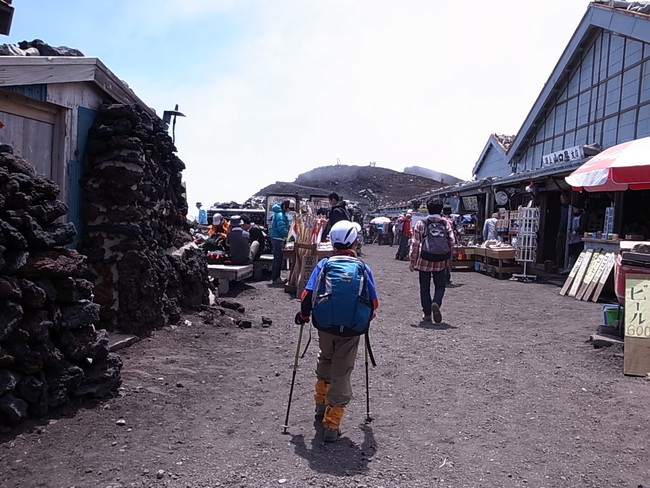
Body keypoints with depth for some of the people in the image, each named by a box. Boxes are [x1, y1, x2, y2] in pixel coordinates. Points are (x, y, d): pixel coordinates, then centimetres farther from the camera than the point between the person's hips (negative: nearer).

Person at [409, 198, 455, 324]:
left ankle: (427, 313, 15)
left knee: (425, 288, 11)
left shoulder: (420, 224, -3)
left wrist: (412, 261, 2)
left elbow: (415, 244, -4)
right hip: (440, 261, 1)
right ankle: (436, 303, -15)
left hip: (423, 261, 0)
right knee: (440, 286, 12)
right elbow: (451, 242, -1)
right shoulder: (446, 224, 1)